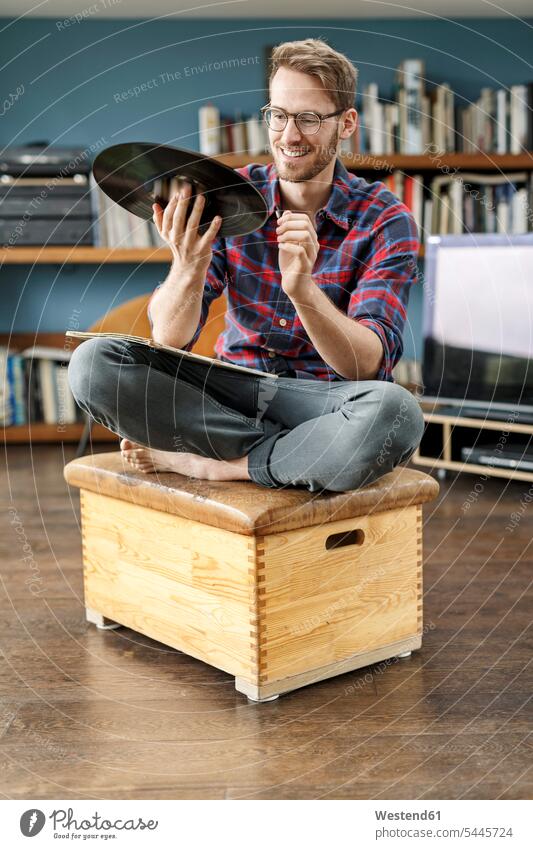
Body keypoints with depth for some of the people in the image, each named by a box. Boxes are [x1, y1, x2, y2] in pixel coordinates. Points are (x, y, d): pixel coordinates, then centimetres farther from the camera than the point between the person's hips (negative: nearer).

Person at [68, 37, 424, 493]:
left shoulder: (385, 221, -8)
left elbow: (369, 364, -19)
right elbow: (169, 337, -9)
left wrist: (302, 288, -36)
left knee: (395, 412, -38)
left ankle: (200, 462, -17)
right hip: (233, 386, 2)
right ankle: (301, 452, -15)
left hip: (327, 399, -2)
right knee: (94, 362, -20)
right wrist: (189, 269, -32)